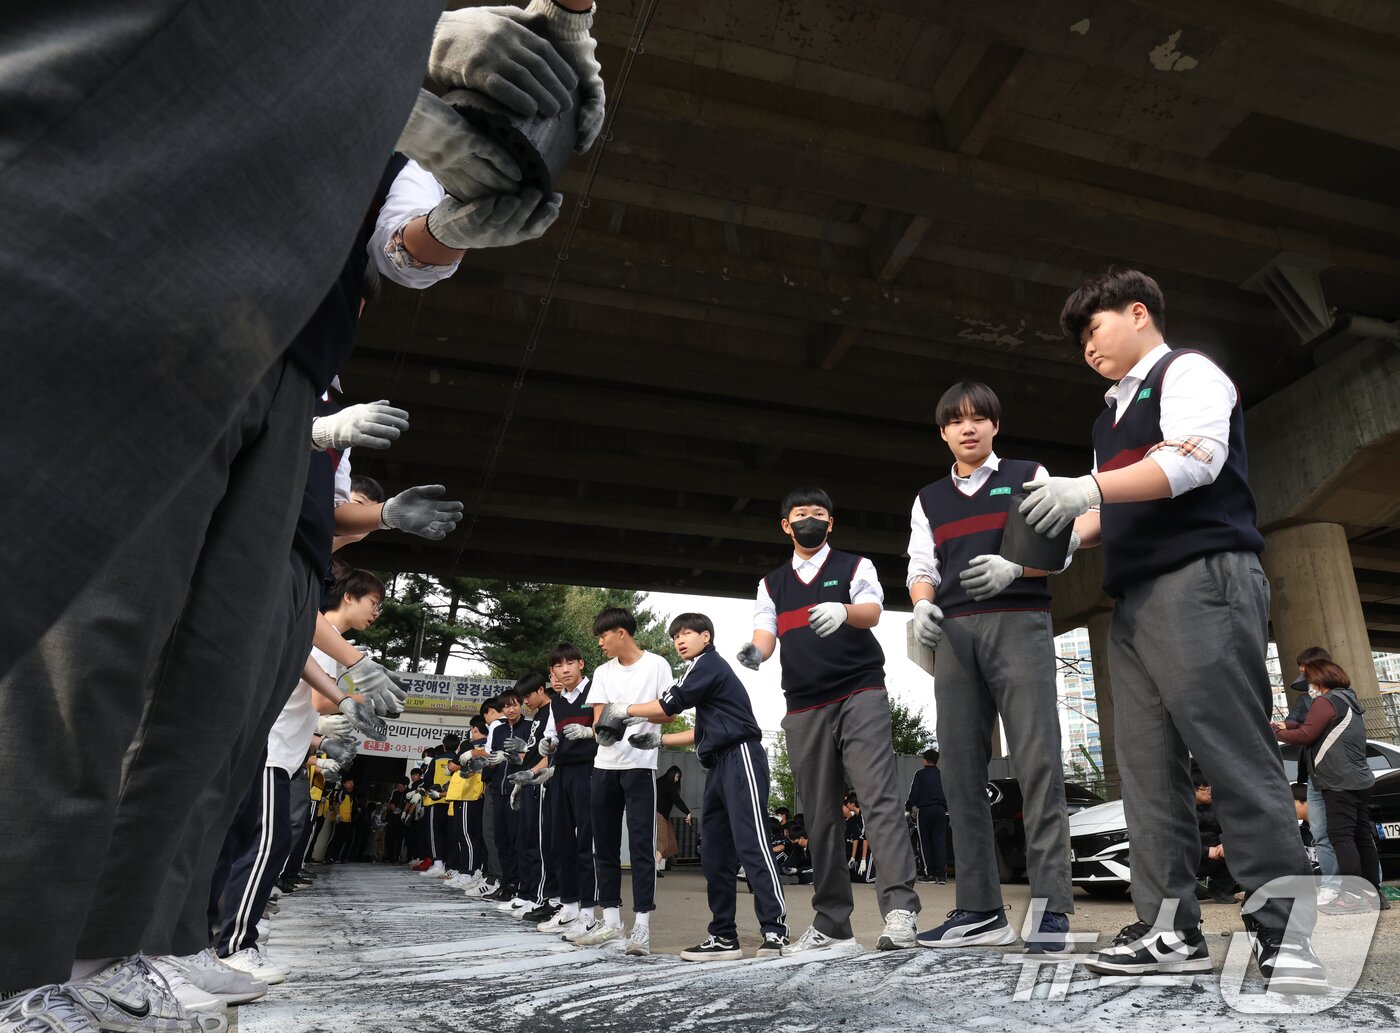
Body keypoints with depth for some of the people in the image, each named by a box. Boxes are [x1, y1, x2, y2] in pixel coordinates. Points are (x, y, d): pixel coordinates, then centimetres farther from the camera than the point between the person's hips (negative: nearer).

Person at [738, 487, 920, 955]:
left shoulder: (855, 566, 7)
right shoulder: (771, 584, 17)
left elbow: (871, 612, -11)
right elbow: (765, 633, 4)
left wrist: (843, 611, -35)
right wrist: (755, 651, -22)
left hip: (861, 696, -3)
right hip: (804, 709, 4)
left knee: (879, 797, -16)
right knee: (820, 816, 7)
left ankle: (899, 909, -19)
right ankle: (831, 922, 13)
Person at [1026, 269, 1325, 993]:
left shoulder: (1187, 372, 3)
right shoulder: (1112, 414, 27)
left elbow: (1195, 458, -14)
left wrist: (1089, 486, -24)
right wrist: (1057, 537, 15)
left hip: (1202, 579, -8)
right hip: (1134, 600, 9)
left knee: (1235, 756, -12)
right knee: (1147, 766, 2)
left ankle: (1285, 933, -5)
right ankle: (1170, 929, 4)